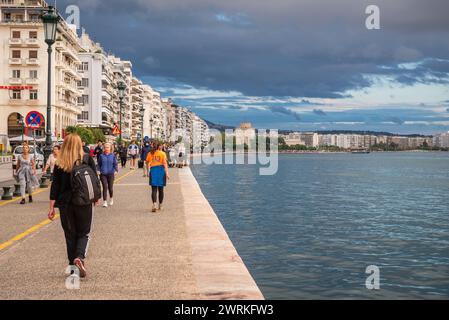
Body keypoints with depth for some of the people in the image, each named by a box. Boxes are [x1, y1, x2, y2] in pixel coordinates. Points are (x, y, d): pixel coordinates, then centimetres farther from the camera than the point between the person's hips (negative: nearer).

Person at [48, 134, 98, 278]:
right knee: (84, 233, 11)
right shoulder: (87, 159, -4)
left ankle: (73, 266, 14)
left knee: (70, 234, 13)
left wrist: (52, 207, 0)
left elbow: (55, 186, -2)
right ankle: (80, 257, -14)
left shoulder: (59, 164, -1)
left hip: (65, 204, 1)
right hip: (84, 203, -1)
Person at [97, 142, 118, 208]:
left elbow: (115, 164, -1)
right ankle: (105, 202, -2)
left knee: (110, 187, 8)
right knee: (105, 187, -7)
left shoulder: (113, 155, 1)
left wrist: (116, 170, -15)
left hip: (110, 173, 0)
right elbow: (99, 164, 10)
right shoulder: (101, 156, 3)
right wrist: (98, 170, -3)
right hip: (103, 174, 0)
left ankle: (111, 199, 35)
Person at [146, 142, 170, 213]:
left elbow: (147, 163, 9)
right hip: (161, 170, -1)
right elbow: (165, 163, -7)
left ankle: (154, 205, -21)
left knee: (154, 189, -1)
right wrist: (167, 173, -11)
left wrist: (148, 171, 23)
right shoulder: (162, 153, 2)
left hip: (153, 170, 1)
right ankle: (160, 206, 19)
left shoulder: (150, 154, 8)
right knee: (161, 189, 11)